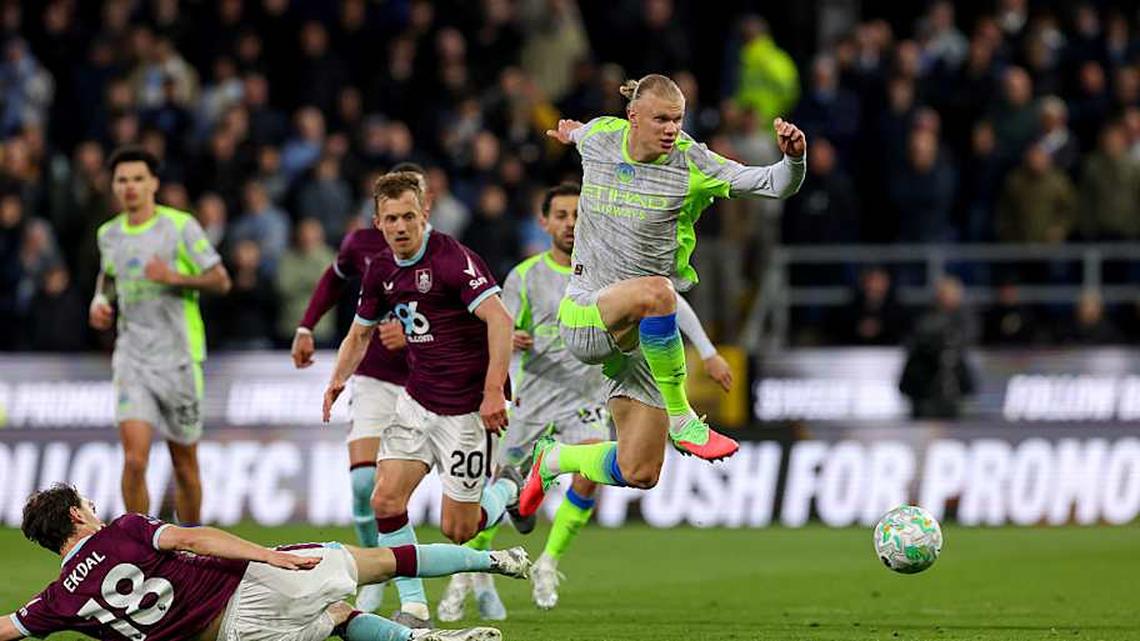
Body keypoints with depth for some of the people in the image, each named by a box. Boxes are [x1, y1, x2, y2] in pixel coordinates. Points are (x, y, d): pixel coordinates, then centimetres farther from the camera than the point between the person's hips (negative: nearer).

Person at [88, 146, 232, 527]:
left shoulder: (181, 227, -6)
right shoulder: (108, 234, 8)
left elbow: (221, 281, -5)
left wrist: (175, 277, -20)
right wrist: (100, 299, 8)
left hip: (179, 359, -2)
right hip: (132, 359, 2)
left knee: (184, 464, 6)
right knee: (134, 460, -14)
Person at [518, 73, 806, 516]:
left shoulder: (693, 165, -8)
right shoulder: (598, 139, -3)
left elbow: (775, 185, -14)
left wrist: (793, 157, -34)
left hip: (640, 336, 2)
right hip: (582, 318, -2)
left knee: (639, 474, 1)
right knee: (656, 290, -38)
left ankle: (553, 459, 34)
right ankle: (680, 419, -25)